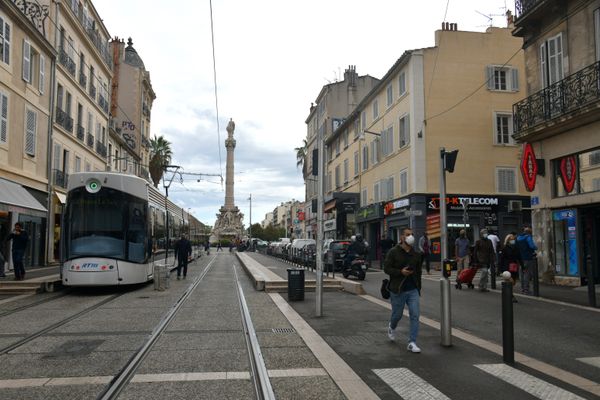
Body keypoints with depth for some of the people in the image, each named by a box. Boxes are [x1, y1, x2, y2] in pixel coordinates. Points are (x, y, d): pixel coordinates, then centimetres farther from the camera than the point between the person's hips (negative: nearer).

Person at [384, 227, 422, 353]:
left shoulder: (416, 255, 7)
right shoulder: (393, 252, -7)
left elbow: (418, 272, 15)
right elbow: (386, 268, -10)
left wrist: (418, 288, 15)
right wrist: (400, 272, -22)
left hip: (413, 290, 3)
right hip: (398, 290, -3)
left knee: (415, 316, -6)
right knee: (397, 314, 12)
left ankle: (412, 343, 1)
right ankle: (392, 327, 46)